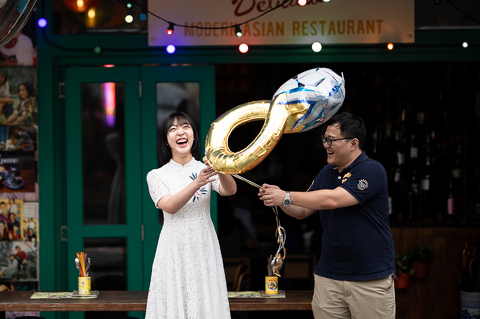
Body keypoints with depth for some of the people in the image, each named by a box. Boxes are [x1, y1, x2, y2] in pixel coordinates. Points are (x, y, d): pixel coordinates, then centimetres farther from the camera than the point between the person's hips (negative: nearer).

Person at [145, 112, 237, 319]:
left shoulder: (205, 169, 3)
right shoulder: (157, 176, 2)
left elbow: (230, 191, -15)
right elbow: (170, 206, -14)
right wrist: (196, 184, -30)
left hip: (204, 248, 1)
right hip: (175, 249, -1)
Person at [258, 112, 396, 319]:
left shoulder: (372, 171, -13)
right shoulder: (327, 172, 13)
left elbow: (332, 200, -23)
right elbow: (302, 212, 15)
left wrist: (286, 197, -18)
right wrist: (278, 200, -5)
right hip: (329, 276, 6)